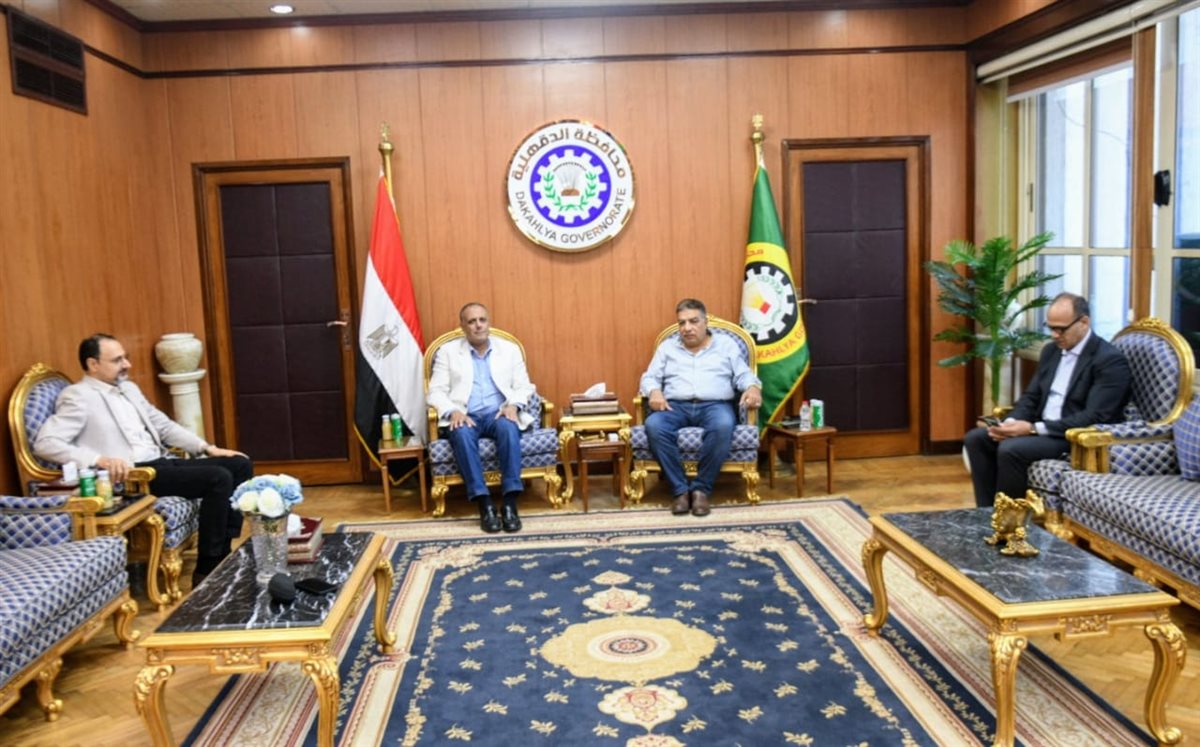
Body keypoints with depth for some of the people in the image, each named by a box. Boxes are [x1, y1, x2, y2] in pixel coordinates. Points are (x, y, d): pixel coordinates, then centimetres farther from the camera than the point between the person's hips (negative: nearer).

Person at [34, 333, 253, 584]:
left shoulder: (128, 388, 21)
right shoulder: (78, 397, -5)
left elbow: (163, 425, 24)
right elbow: (44, 443, -16)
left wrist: (207, 448, 12)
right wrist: (100, 460, -29)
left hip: (162, 463, 9)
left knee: (240, 465, -4)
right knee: (218, 478, -24)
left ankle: (228, 550, -1)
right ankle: (207, 570, -15)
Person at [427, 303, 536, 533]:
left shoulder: (510, 349, 14)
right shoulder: (447, 351, 10)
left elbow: (524, 387, 11)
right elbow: (436, 392, 3)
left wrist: (513, 405, -12)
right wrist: (453, 411, -18)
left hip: (499, 414, 1)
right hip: (464, 416, -1)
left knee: (508, 427, -35)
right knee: (462, 434, -36)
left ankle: (510, 503, -35)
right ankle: (485, 505, -35)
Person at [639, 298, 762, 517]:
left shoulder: (726, 344, 18)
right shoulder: (667, 347, 21)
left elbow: (744, 375, 10)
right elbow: (649, 378, 14)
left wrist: (753, 388, -14)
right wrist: (655, 392, -10)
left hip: (715, 405, -1)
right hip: (676, 406, 1)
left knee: (723, 426, -38)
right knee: (653, 425, -33)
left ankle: (701, 488, -26)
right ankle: (680, 490, -26)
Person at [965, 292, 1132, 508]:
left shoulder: (1110, 360, -13)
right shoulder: (1051, 351, 12)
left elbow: (1095, 417, -21)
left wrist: (1034, 428, -26)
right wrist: (1011, 422, -9)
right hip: (1038, 428, 8)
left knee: (1011, 449, -30)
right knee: (976, 438, -9)